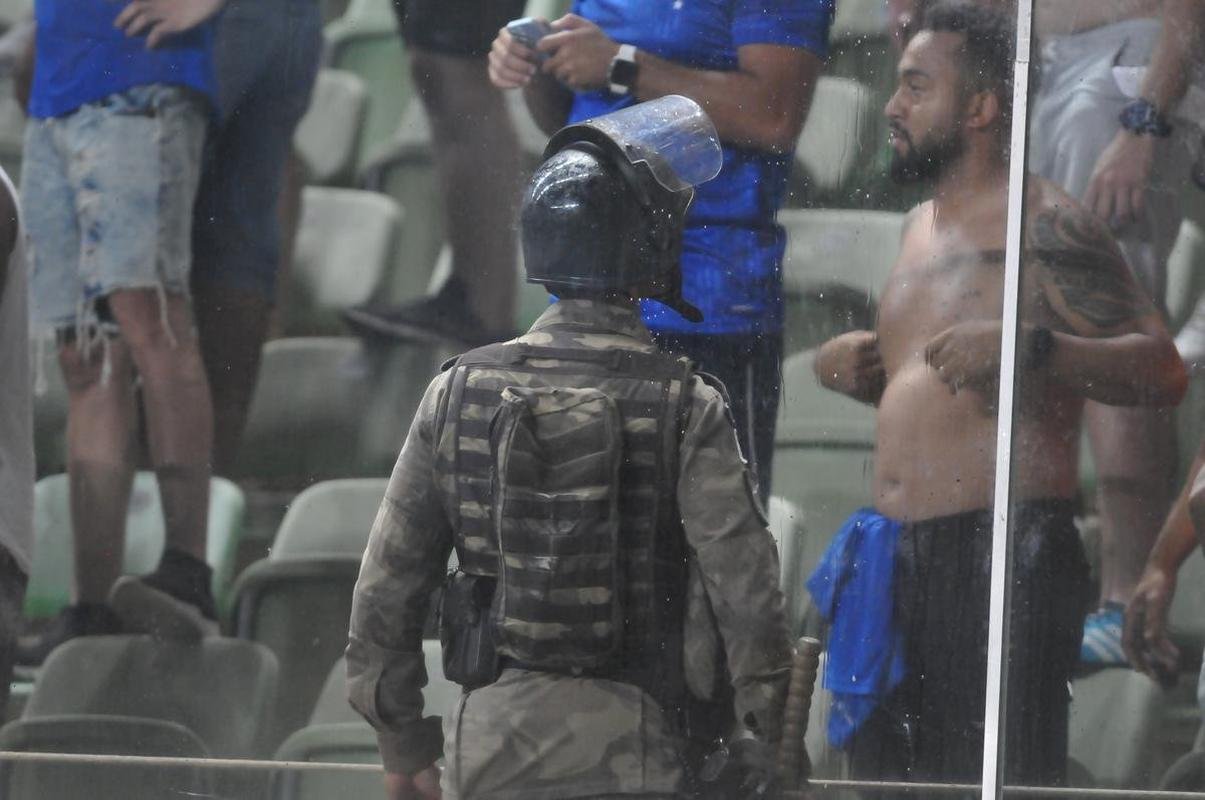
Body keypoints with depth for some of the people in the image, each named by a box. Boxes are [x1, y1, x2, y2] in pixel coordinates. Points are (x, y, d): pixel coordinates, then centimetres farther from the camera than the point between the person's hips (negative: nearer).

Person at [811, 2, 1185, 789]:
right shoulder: (923, 226, 22)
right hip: (897, 556, 9)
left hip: (1002, 554, -9)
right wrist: (847, 368, 16)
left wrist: (1032, 346, -27)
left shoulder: (1044, 225, -6)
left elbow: (1162, 370, -14)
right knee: (883, 776, 7)